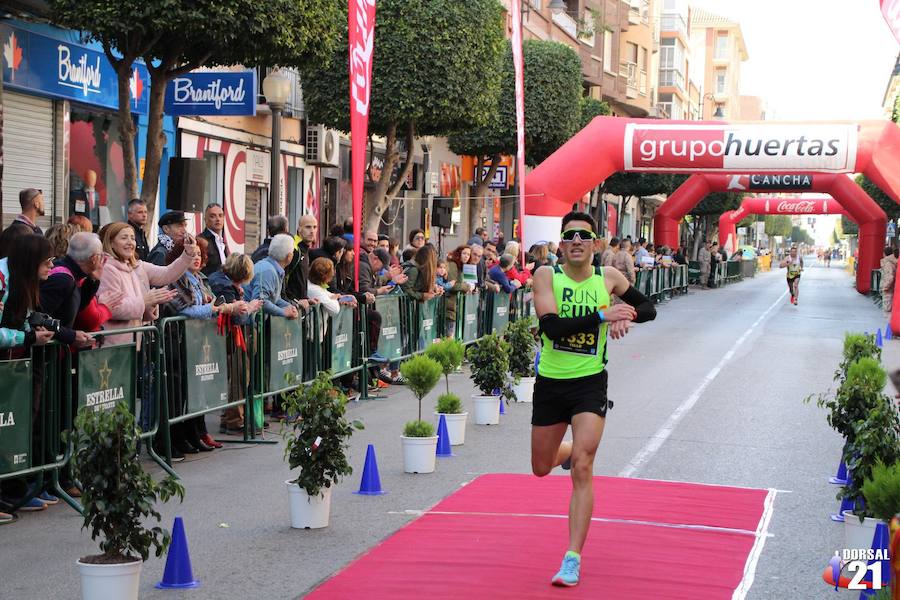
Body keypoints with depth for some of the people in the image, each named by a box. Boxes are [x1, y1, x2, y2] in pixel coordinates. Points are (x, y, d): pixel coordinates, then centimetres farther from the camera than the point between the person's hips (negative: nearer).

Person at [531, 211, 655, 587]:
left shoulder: (608, 278, -1)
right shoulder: (546, 275, -8)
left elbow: (648, 309, 13)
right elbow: (551, 326, -23)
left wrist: (626, 316, -10)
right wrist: (603, 315, -26)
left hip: (591, 383, -1)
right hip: (550, 382, 1)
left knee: (582, 470, -13)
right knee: (541, 468, 17)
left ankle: (573, 560, -9)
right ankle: (567, 453, 55)